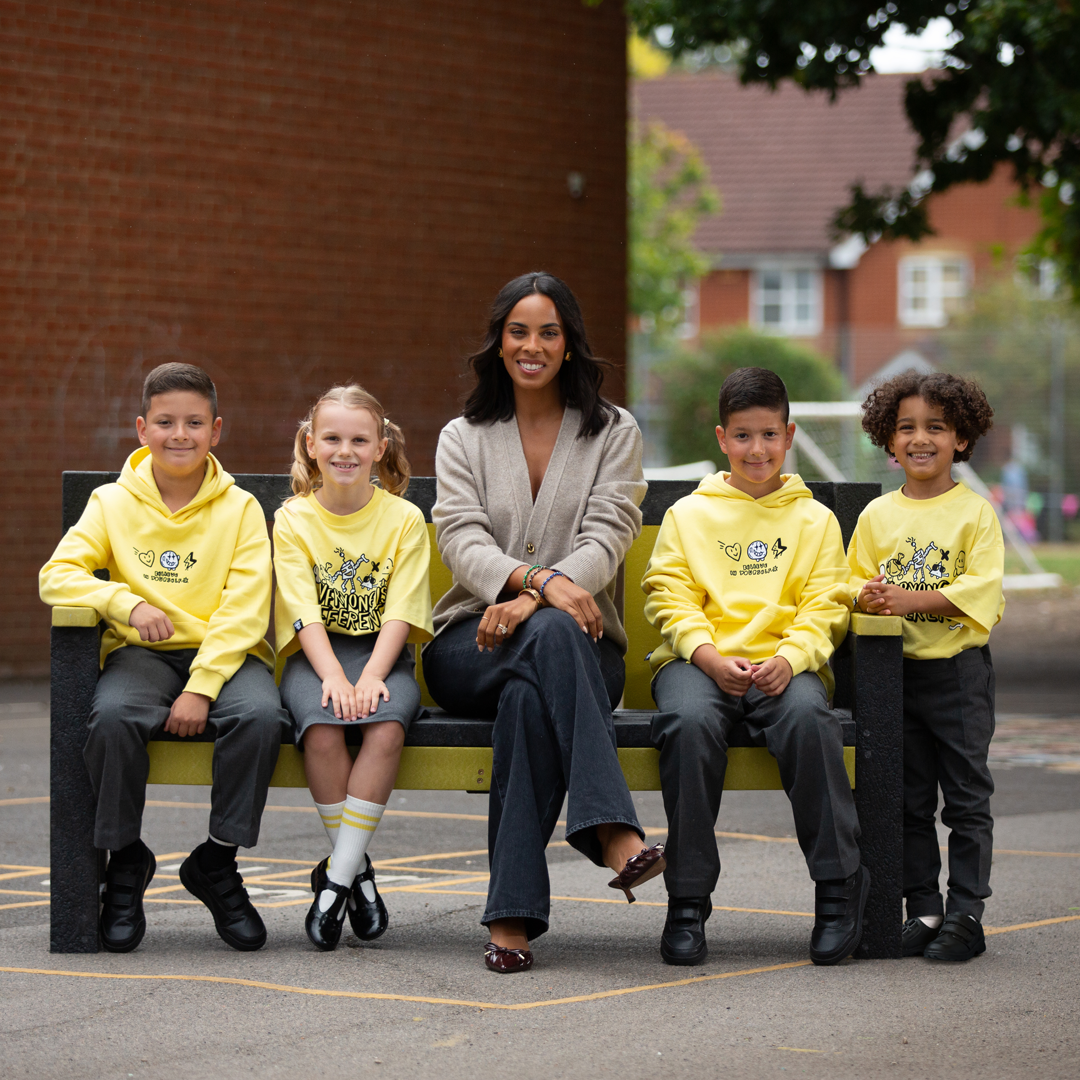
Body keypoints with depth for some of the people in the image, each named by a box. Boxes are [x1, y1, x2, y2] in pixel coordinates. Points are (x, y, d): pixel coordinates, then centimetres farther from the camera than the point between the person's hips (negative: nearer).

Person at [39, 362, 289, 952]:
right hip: (143, 655, 0)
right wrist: (128, 603, -19)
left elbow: (245, 609, -6)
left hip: (225, 654, 0)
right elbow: (57, 574, -1)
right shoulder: (113, 503, 7)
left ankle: (217, 863, -11)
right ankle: (126, 860, -10)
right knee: (112, 716, -33)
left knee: (260, 715, -33)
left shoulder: (240, 508, 3)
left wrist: (201, 688, -18)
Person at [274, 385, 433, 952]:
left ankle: (336, 875, -26)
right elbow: (304, 611, -6)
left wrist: (370, 678, -21)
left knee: (386, 726, -33)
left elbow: (399, 612, -5)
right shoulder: (292, 519, 4)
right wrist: (334, 677, -23)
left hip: (382, 654, 0)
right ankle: (357, 869, -17)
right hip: (314, 655, 0)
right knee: (322, 727, -33)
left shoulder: (404, 519, 4)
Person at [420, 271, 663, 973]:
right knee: (553, 636, -38)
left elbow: (605, 539, -5)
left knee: (529, 693, -39)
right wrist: (542, 580, -27)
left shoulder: (615, 433, 12)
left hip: (580, 648, 0)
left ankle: (513, 914, -45)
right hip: (475, 642, 0)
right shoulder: (464, 438, 14)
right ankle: (614, 834, -55)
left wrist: (528, 600, -25)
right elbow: (462, 541, -4)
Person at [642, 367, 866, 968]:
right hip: (700, 659, 0)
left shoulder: (814, 520, 17)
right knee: (690, 721, -35)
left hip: (785, 663, 0)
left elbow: (824, 608, 7)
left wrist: (789, 658, -14)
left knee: (807, 716, -35)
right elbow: (670, 597, 5)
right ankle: (688, 899, -24)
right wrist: (711, 657, -13)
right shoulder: (689, 515, 16)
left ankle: (839, 884, -21)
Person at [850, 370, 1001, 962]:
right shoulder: (877, 515, 8)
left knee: (967, 797, -1)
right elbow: (857, 581, 11)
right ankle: (923, 908, 15)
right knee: (908, 800, 8)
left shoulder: (975, 512, -3)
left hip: (960, 671, -4)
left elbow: (981, 591, -12)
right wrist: (868, 596, -12)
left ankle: (966, 914, 2)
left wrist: (911, 599, -21)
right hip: (896, 670, 4)